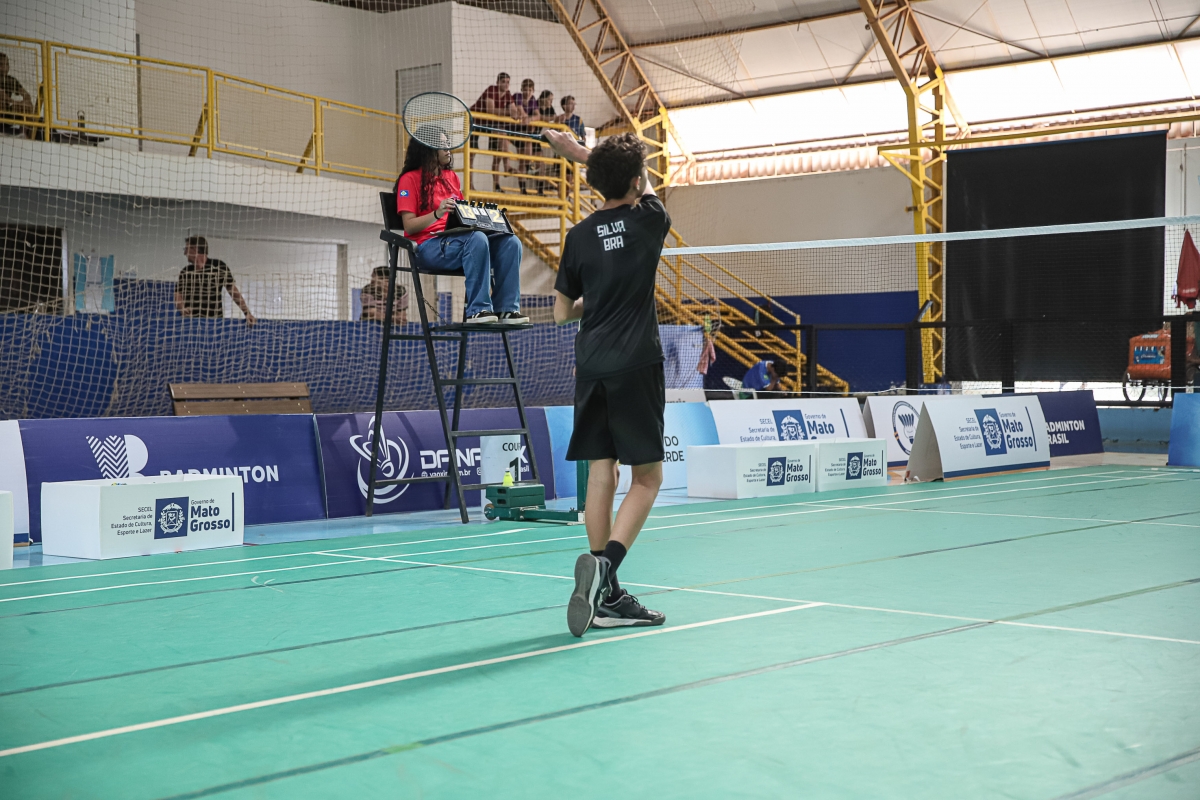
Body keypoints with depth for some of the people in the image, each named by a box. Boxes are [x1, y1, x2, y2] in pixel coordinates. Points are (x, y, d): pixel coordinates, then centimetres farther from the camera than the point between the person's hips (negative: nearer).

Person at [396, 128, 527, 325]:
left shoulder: (451, 176, 21)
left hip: (456, 239, 7)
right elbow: (409, 225, -8)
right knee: (477, 239, -35)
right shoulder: (409, 179, 0)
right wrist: (437, 213, -25)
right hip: (429, 246, -7)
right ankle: (477, 310, -35)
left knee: (510, 242, -15)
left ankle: (506, 308, -20)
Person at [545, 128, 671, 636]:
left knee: (601, 472, 6)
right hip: (635, 366, -4)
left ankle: (607, 597, 8)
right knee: (647, 477, 1)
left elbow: (562, 313, 12)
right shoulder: (649, 220, -2)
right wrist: (582, 154, 28)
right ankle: (605, 564, -21)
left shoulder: (579, 236, 4)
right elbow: (644, 191, 24)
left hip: (591, 366, 4)